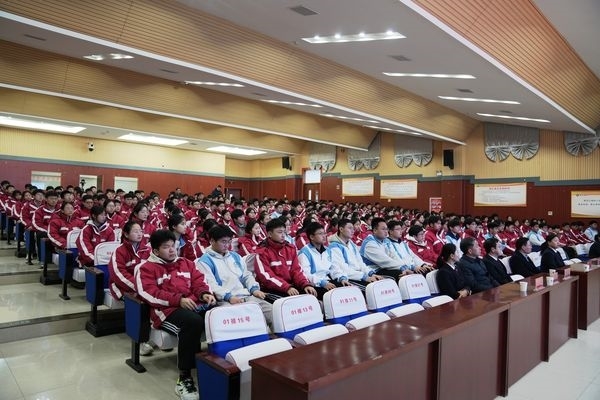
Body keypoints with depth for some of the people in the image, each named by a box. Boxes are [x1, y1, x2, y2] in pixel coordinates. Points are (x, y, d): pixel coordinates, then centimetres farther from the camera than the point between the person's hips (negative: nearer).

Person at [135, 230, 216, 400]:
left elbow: (199, 281, 19)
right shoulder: (146, 267, 9)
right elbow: (149, 293, -6)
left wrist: (205, 293, -5)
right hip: (167, 309, -5)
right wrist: (178, 300, -17)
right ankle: (185, 377, -26)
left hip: (194, 304, 5)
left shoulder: (186, 263, 26)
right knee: (193, 322, -38)